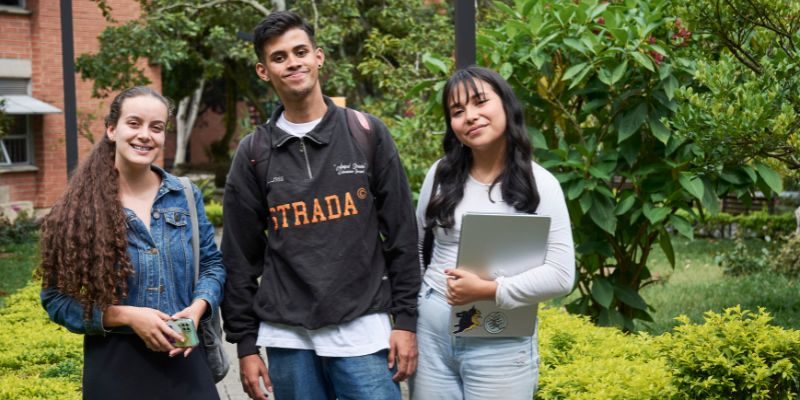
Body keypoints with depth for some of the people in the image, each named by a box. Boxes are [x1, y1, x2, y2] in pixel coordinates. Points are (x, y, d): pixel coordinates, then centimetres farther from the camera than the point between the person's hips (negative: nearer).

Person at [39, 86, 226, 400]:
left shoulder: (186, 196, 5)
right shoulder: (80, 209, -4)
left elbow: (212, 264, 12)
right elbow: (57, 298, -3)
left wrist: (197, 307, -9)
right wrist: (127, 316, -15)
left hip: (183, 358, 2)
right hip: (115, 365, -2)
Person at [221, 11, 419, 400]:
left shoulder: (367, 133, 2)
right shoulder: (253, 153, 5)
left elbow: (401, 233, 2)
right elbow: (240, 257, 7)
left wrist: (405, 319, -3)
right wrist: (245, 343, 3)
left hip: (362, 329, -1)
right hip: (288, 338, 1)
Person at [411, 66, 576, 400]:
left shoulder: (539, 184, -7)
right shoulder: (441, 174, 3)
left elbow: (561, 275, -13)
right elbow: (412, 245, 14)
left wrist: (488, 290, -19)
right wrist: (410, 304, 6)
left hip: (501, 344, -3)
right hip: (431, 331, 3)